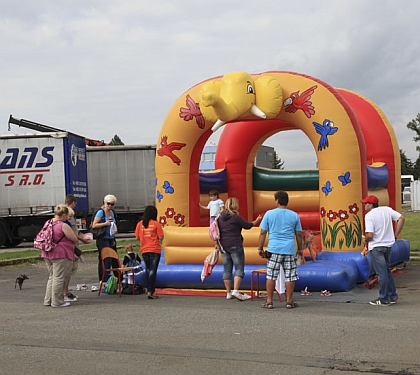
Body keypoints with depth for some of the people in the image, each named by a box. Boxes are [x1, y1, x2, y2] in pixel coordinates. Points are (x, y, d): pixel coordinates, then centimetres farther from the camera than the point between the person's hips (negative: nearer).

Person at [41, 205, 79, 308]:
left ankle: (48, 300, 21)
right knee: (59, 278, -1)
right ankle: (57, 302, 3)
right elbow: (75, 239, -10)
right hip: (61, 255, -8)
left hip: (48, 255, 8)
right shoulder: (63, 226, -15)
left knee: (52, 277, 18)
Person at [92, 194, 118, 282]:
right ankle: (105, 280, -11)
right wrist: (105, 223, -22)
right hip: (103, 240, -8)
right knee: (106, 260, -12)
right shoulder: (100, 212, -8)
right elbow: (94, 225, -13)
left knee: (115, 260, 9)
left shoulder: (112, 212, 15)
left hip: (111, 239, 8)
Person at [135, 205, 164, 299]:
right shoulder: (156, 224, -9)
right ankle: (150, 292, -9)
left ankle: (149, 290, 20)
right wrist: (159, 241, 10)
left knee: (148, 270, 17)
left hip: (144, 250, 4)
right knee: (153, 270, -3)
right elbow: (161, 237, -11)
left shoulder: (140, 224, 1)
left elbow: (137, 237, 5)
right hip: (155, 250, -4)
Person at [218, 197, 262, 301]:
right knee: (239, 268, 0)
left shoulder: (220, 216, 7)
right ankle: (236, 291, -11)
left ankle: (228, 293, 12)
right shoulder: (236, 217, -12)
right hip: (235, 245, -6)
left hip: (223, 245, 6)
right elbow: (247, 225, -3)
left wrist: (218, 243, 28)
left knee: (227, 269, 9)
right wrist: (256, 221, 13)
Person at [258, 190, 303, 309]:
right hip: (290, 250, 1)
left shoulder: (269, 214, 2)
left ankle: (269, 301, 7)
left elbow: (263, 233, 1)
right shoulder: (294, 215, 6)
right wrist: (300, 249, 19)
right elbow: (299, 234, 9)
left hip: (274, 250, -1)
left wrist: (260, 248, 8)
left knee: (271, 276, 5)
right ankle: (289, 301, 9)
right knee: (290, 276, 6)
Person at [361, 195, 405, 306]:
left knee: (381, 273, -1)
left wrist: (366, 241, -2)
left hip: (376, 247, -7)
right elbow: (401, 218, 1)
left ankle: (384, 300, 6)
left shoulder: (369, 215, -16)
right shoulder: (387, 210, 4)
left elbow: (369, 235, -23)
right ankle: (393, 296, 25)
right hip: (388, 245, 7)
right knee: (387, 271, 20)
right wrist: (396, 234, 6)